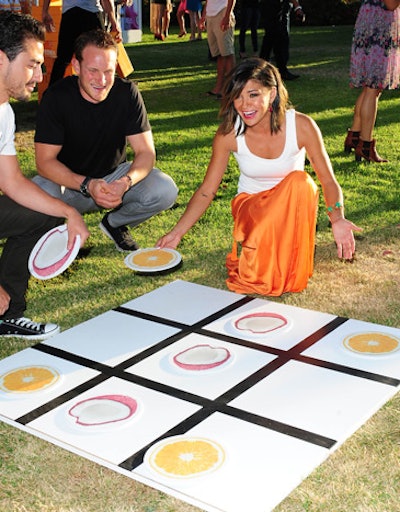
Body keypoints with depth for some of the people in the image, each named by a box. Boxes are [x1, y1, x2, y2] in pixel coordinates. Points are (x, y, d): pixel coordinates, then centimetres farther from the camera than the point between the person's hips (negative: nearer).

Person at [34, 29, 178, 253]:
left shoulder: (127, 92, -15)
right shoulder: (57, 97, -19)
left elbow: (146, 152, -15)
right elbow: (45, 161, -21)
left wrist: (126, 182, -38)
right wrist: (87, 185, -38)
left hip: (114, 175, 2)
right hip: (68, 180, -2)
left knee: (165, 191, -24)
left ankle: (114, 223, 7)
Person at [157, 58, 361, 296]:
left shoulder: (301, 125, -19)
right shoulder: (229, 133, -17)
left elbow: (328, 181, -13)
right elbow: (207, 191, -7)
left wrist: (338, 219, -32)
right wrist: (177, 233, -14)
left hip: (292, 204, 1)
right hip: (251, 205, -1)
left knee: (300, 181, -36)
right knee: (255, 271, -32)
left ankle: (289, 270, -18)